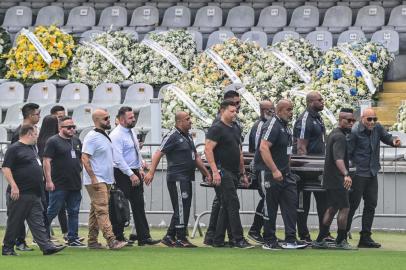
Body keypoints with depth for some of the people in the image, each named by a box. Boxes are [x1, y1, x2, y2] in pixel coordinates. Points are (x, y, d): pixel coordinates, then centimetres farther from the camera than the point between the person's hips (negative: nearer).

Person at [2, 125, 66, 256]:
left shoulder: (33, 148, 18)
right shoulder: (14, 149, -9)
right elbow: (6, 168, -15)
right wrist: (13, 186, -21)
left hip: (34, 194, 8)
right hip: (19, 193, -8)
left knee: (38, 221, 2)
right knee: (14, 221, 0)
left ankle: (47, 246, -4)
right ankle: (7, 248, 9)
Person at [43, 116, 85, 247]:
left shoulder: (77, 141, 15)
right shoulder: (53, 141, -6)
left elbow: (82, 159, 23)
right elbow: (47, 161, -11)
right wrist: (49, 181, -16)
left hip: (75, 184, 7)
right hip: (59, 186, -7)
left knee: (74, 212, 8)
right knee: (52, 212, -3)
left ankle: (73, 238, 13)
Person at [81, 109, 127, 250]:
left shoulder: (105, 137, 17)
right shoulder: (92, 137, -12)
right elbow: (85, 159, -18)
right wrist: (93, 178, -23)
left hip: (106, 180, 9)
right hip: (96, 181, -9)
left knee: (96, 211, 11)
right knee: (102, 210, -14)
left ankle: (92, 241, 14)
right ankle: (111, 240, -21)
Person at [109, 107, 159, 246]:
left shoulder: (132, 132, 12)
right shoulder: (116, 135, -16)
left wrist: (140, 169, 11)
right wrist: (131, 175, -21)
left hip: (135, 173, 8)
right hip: (123, 174, -8)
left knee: (139, 206, 6)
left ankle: (144, 237, 6)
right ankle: (118, 237, 10)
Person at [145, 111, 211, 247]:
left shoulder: (188, 137, 18)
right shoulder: (172, 136, -9)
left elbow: (196, 157, 25)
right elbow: (158, 154, -15)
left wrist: (207, 174, 23)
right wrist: (151, 172, -24)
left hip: (186, 179, 9)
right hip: (177, 178, -9)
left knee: (182, 210, 12)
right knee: (181, 209, -9)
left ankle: (169, 237, 18)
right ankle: (181, 239, -4)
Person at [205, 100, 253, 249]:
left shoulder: (235, 130, 19)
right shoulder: (217, 129, -9)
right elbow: (208, 150, -17)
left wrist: (243, 173, 21)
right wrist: (215, 171, -23)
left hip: (234, 174, 9)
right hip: (222, 173, -9)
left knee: (226, 207, 10)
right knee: (233, 205, -12)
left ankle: (218, 240, 14)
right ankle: (238, 239, -12)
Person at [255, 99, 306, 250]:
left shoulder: (285, 127, 15)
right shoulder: (273, 125, -15)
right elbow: (263, 148, -25)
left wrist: (286, 170, 17)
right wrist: (275, 171, -28)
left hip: (284, 173, 9)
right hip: (269, 173, -9)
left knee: (290, 203, 3)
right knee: (270, 208, -1)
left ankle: (290, 240, 5)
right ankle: (269, 241, 8)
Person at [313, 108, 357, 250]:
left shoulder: (334, 133, 16)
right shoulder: (340, 137, -17)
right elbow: (338, 159, -32)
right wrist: (346, 174, -46)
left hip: (330, 179, 10)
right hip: (337, 180, -10)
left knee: (332, 208, 14)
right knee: (345, 208, -5)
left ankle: (320, 240, 14)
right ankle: (341, 241, -2)